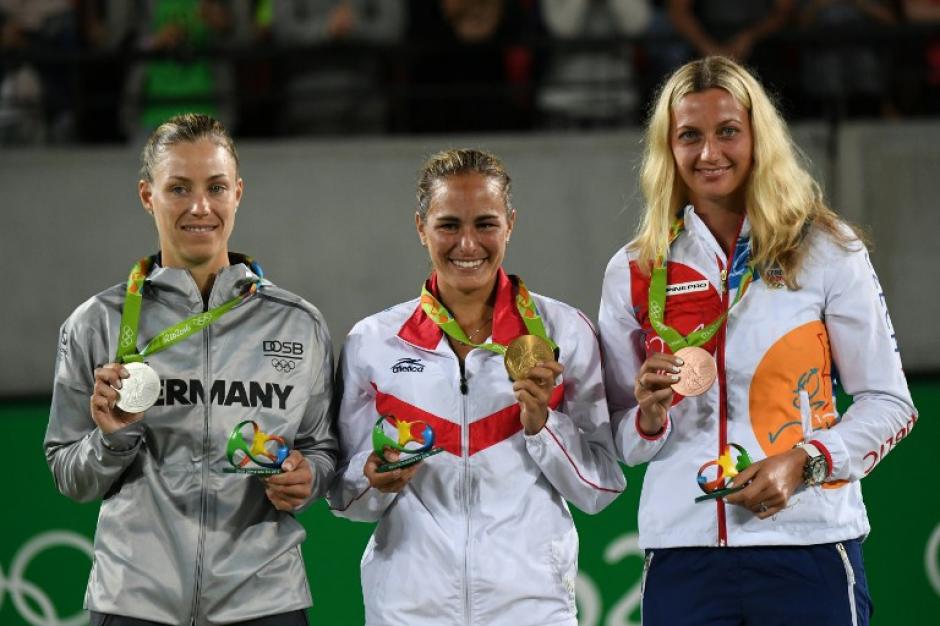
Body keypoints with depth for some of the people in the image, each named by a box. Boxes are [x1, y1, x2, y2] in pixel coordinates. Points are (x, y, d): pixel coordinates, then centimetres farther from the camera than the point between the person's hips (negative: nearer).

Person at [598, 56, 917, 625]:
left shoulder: (826, 250, 1)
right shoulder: (635, 271, 8)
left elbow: (889, 403, 1)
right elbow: (617, 440, 13)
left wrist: (804, 463, -13)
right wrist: (650, 418, -8)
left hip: (808, 550, -2)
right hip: (681, 552, 2)